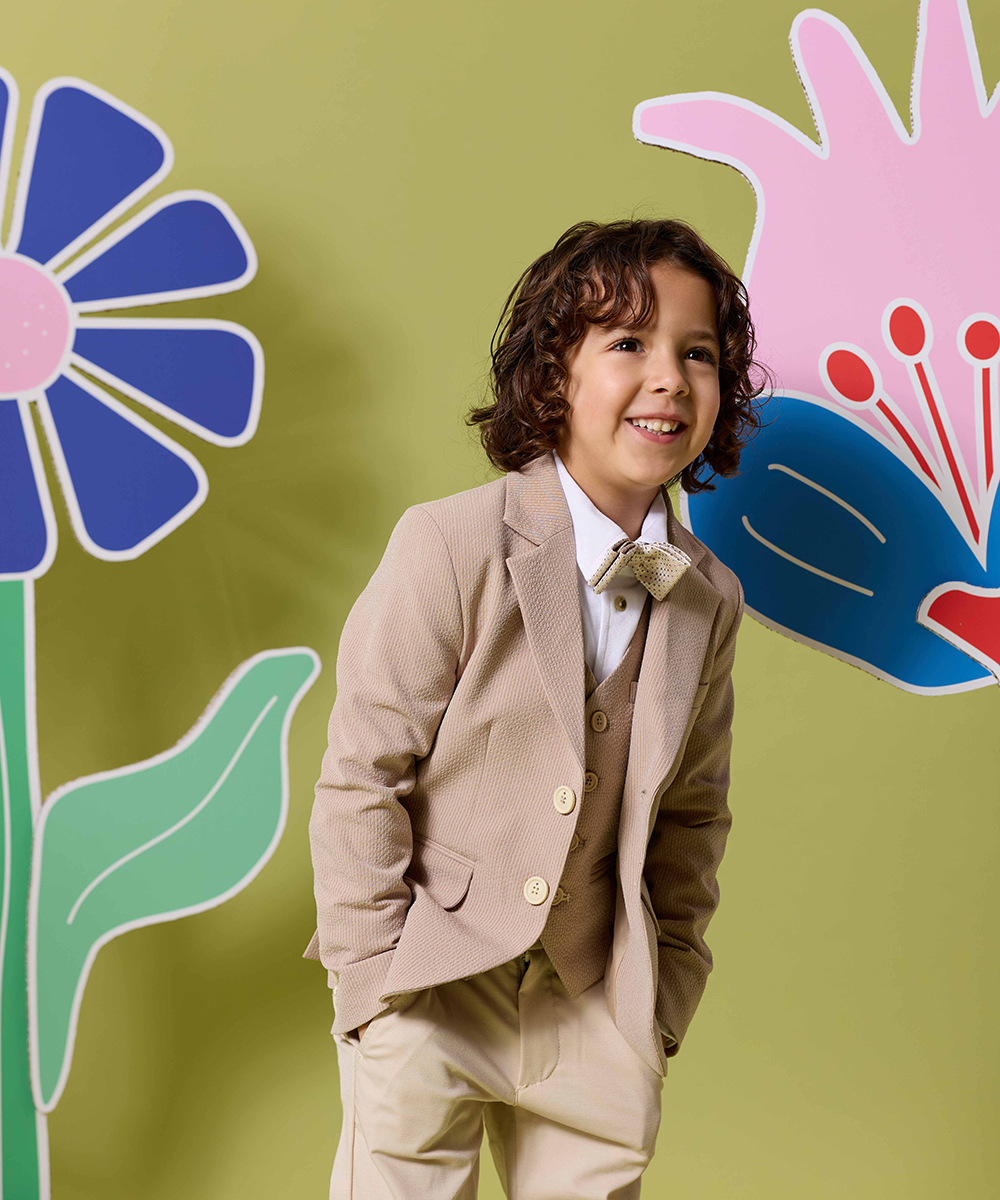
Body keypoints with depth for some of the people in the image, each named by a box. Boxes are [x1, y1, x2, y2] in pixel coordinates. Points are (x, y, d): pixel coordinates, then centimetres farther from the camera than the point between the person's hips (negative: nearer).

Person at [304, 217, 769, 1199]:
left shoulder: (710, 598, 1)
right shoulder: (451, 545, -14)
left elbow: (691, 816, 9)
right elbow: (361, 778, -12)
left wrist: (663, 1005, 8)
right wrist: (378, 988, -11)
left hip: (596, 1016, 4)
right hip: (431, 1001, -3)